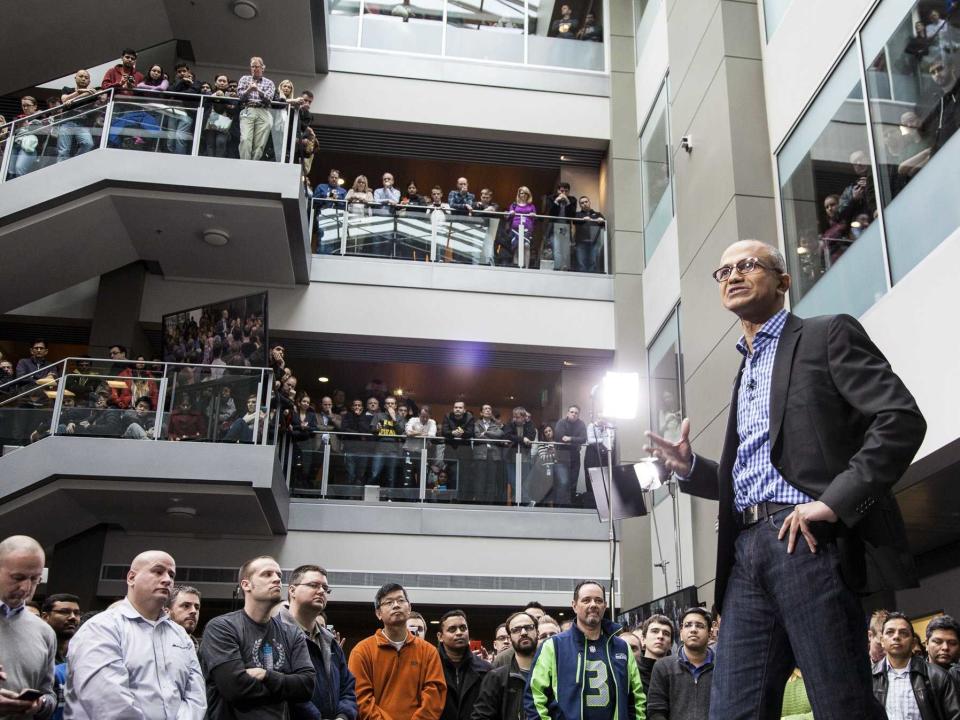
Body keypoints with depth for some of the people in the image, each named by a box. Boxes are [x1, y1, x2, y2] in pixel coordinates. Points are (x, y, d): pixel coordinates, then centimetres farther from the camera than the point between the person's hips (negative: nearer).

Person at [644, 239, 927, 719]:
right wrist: (691, 468, 10)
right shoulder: (744, 372, 27)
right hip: (748, 552, 7)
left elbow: (902, 419, -8)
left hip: (808, 540, -7)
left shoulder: (828, 335, 6)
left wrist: (834, 500, -16)